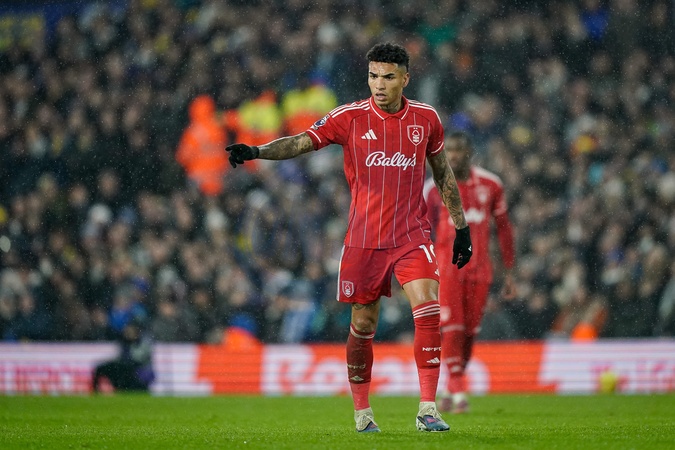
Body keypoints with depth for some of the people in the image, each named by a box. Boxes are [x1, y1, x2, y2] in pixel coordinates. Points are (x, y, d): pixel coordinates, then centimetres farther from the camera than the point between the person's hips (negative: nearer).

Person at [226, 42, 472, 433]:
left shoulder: (425, 118, 3)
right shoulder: (349, 118, -3)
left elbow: (443, 173, 14)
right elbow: (300, 143, -11)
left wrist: (462, 228, 16)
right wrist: (255, 151, -28)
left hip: (412, 235, 0)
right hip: (364, 237, 0)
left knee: (429, 310, -17)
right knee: (363, 324, 4)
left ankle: (428, 409, -13)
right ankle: (362, 412, 19)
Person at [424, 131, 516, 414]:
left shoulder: (490, 185, 3)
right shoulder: (435, 188, -1)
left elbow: (503, 228, 10)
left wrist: (509, 273, 8)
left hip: (479, 269, 2)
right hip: (447, 266, -2)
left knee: (469, 331, 3)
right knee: (451, 328, -11)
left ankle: (450, 390, 18)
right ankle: (458, 392, -9)